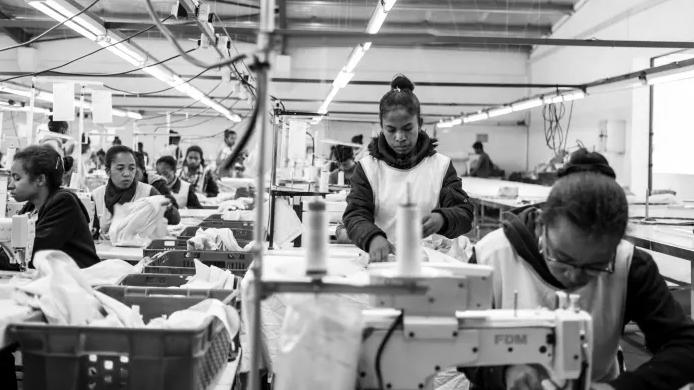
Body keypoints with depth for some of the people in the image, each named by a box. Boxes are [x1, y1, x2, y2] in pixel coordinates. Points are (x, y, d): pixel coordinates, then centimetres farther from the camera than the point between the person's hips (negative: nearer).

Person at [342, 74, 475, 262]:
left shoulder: (441, 165, 9)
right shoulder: (367, 167, 6)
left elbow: (464, 213, 3)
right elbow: (355, 216, -4)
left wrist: (442, 219, -21)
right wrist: (373, 237, -27)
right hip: (383, 260, -1)